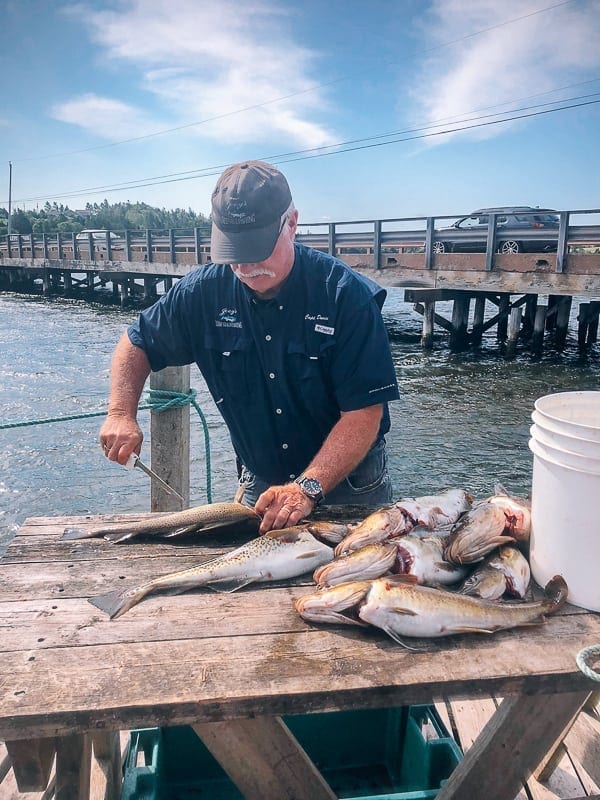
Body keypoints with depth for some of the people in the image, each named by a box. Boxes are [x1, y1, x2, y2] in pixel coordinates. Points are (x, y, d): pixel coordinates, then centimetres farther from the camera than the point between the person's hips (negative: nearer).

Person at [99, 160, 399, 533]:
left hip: (350, 484, -2)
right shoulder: (205, 291, -10)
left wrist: (308, 488, -33)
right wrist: (121, 414, -11)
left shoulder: (348, 295, -21)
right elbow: (137, 344, 5)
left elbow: (364, 414, -23)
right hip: (260, 484, 3)